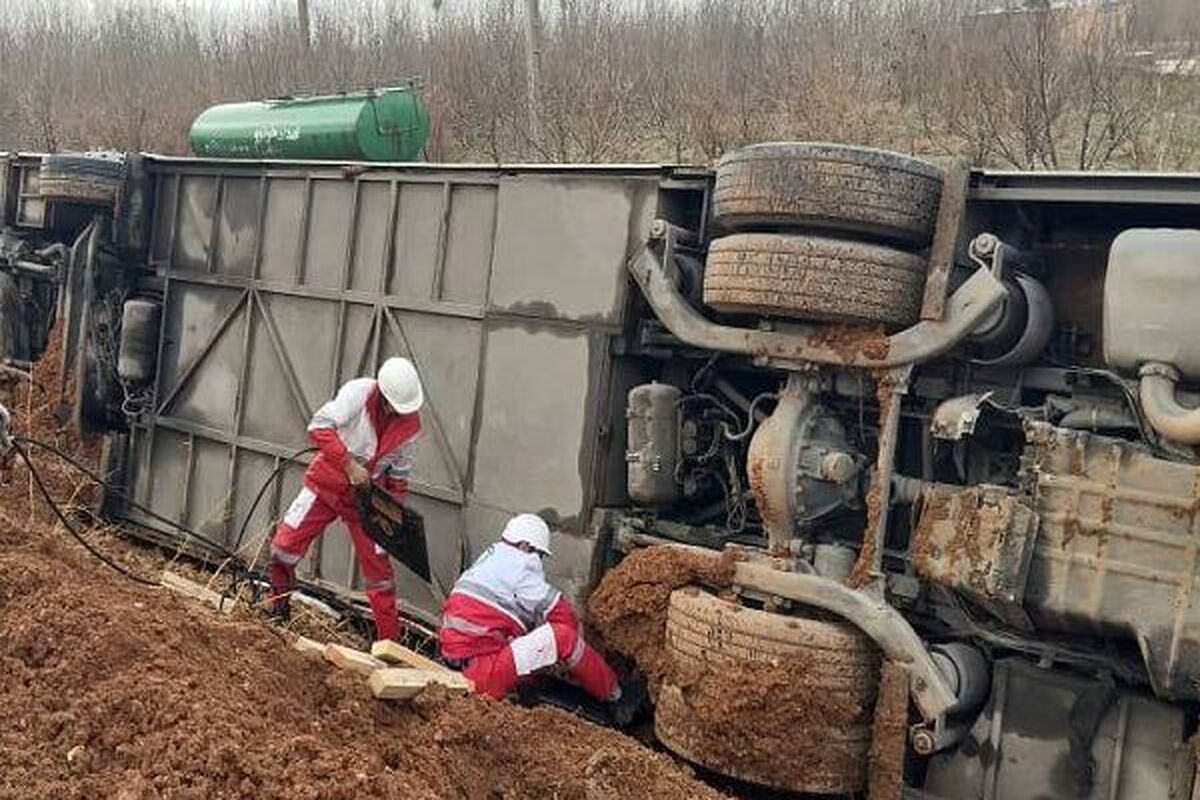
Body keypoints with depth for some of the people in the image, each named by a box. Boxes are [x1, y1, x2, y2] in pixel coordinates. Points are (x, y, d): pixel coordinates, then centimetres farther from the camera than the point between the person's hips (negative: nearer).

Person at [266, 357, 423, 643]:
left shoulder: (411, 423, -6)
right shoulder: (358, 392, -19)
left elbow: (399, 469, 7)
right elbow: (319, 426, -28)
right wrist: (349, 465, -31)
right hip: (327, 482, -2)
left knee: (378, 566, 1)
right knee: (285, 543, -5)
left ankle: (389, 639, 9)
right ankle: (278, 607, 20)